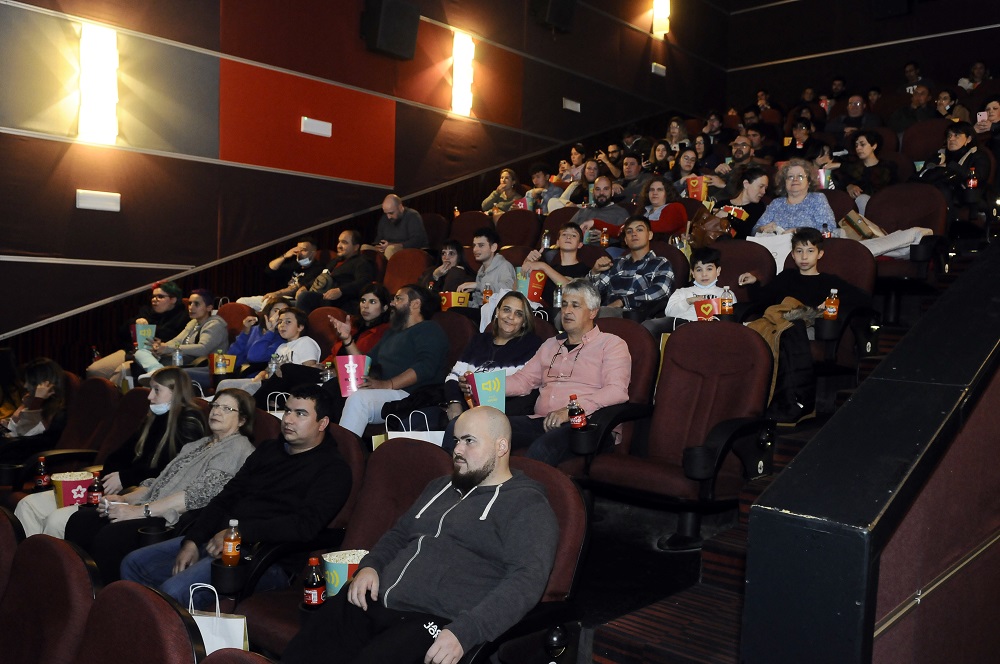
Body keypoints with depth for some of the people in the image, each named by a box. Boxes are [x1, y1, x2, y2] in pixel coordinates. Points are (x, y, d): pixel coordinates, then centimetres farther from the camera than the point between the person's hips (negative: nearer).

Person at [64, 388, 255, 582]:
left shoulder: (238, 448, -5)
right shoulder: (198, 444, 25)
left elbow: (198, 495, -15)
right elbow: (160, 481, 20)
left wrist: (141, 511, -17)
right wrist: (125, 499, 2)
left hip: (182, 521, -9)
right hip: (155, 511, 9)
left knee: (110, 536, -28)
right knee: (80, 521, -7)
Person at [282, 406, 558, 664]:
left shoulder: (527, 505, -3)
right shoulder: (440, 487, 23)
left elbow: (527, 579, -15)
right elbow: (398, 534, 31)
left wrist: (464, 633, -26)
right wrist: (370, 565, 10)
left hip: (438, 623, -7)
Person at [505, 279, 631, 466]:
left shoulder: (611, 344, 7)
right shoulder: (550, 345, 27)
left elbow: (617, 391, -8)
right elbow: (523, 380, 21)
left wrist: (571, 410, -18)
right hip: (541, 421, 5)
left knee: (541, 449, -38)